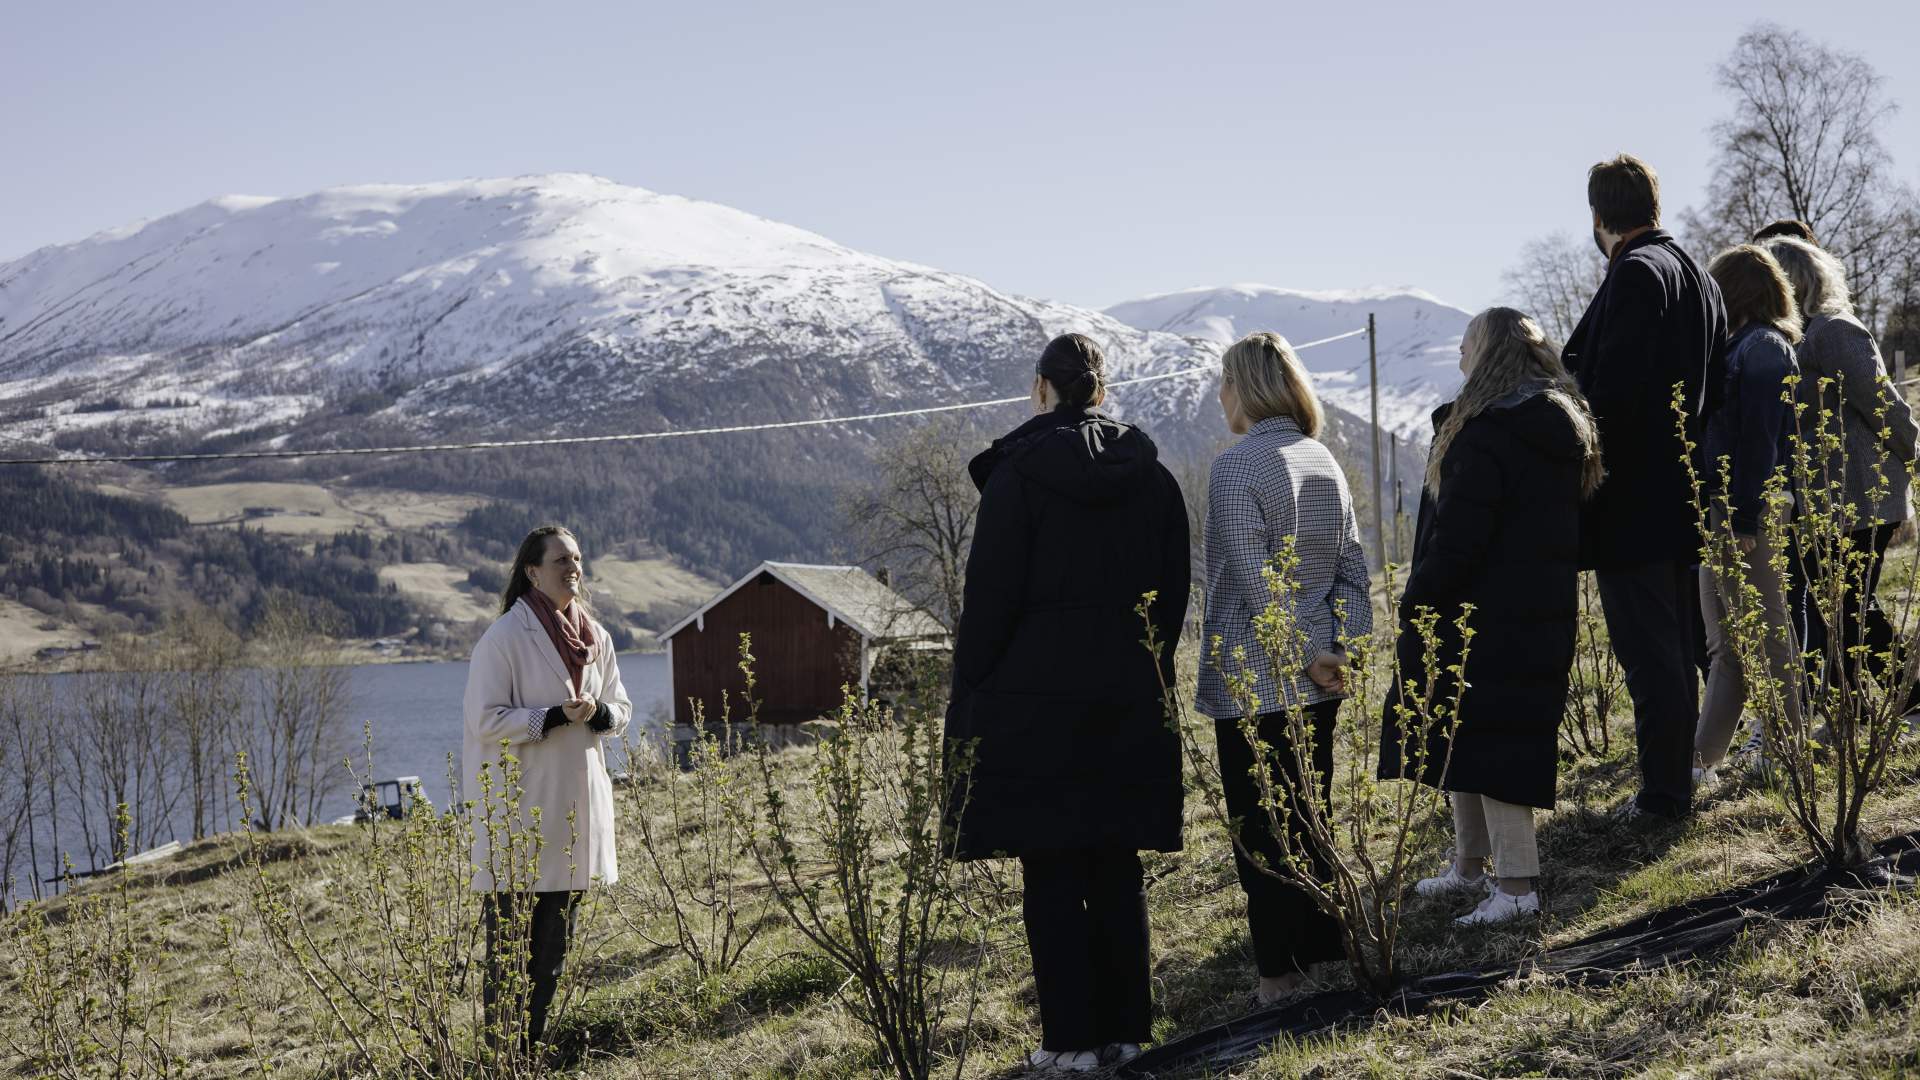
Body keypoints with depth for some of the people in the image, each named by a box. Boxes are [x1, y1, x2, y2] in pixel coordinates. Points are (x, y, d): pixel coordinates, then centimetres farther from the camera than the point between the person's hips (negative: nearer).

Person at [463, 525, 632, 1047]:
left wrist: (599, 712, -7)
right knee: (510, 939, -4)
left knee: (555, 943, 12)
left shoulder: (595, 636, 8)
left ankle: (534, 1044, 21)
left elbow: (621, 708, 16)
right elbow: (485, 720, -14)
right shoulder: (505, 637, -11)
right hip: (519, 807, -7)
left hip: (577, 803, 7)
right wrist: (556, 716, -22)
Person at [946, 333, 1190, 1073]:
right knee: (1116, 868, 11)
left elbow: (989, 598, -9)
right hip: (1131, 704, 5)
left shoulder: (1017, 476, -8)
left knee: (1051, 875, 0)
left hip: (1036, 699, -5)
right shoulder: (1153, 478, 7)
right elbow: (1172, 594, 11)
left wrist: (966, 702, -3)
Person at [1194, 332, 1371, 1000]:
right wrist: (1339, 645, 3)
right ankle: (1325, 952, 22)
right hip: (1317, 685, 7)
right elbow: (1352, 563, 8)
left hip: (1253, 678, -7)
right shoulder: (1323, 461, 9)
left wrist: (1304, 654, -14)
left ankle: (1280, 972, 3)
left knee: (1259, 827, 1)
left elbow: (1253, 578, -19)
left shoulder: (1236, 467, -14)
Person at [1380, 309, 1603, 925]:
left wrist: (1414, 611, -12)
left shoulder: (1483, 437, -18)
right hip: (1545, 614, 10)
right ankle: (1469, 868, 27)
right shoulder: (1565, 429, 12)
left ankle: (1517, 885, -4)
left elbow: (1455, 544, -20)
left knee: (1481, 742, -4)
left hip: (1486, 622, -10)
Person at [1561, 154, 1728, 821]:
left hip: (1630, 501, -9)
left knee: (1649, 653, -5)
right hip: (1681, 495, 9)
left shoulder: (1634, 275, -15)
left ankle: (1663, 794, -1)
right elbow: (1714, 384, 17)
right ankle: (1675, 783, 23)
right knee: (1675, 650, 16)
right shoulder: (1697, 276, 14)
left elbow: (1612, 390, -23)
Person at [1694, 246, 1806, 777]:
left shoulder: (1761, 348, -13)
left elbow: (1758, 440, -18)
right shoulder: (1742, 345, 15)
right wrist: (1721, 516, 14)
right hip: (1722, 511, 10)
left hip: (1749, 510, -10)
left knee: (1766, 633, -2)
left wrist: (1743, 524, -21)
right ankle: (1702, 756, 17)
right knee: (1727, 639, 11)